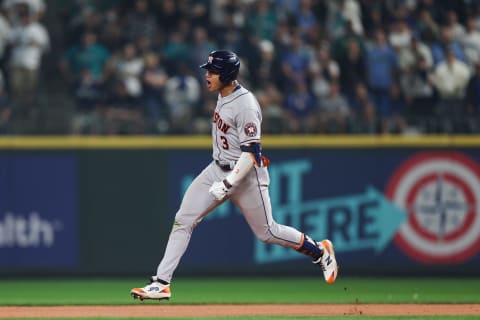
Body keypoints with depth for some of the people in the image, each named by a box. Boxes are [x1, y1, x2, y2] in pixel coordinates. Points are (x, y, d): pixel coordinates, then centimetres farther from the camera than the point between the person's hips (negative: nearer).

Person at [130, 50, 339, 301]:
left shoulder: (245, 105, -23)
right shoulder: (223, 95, 3)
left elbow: (251, 153, -26)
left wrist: (228, 183, -32)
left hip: (246, 175, -8)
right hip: (218, 168, 8)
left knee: (266, 232, 6)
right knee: (183, 220, -4)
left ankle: (320, 252, 28)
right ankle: (161, 283, -5)